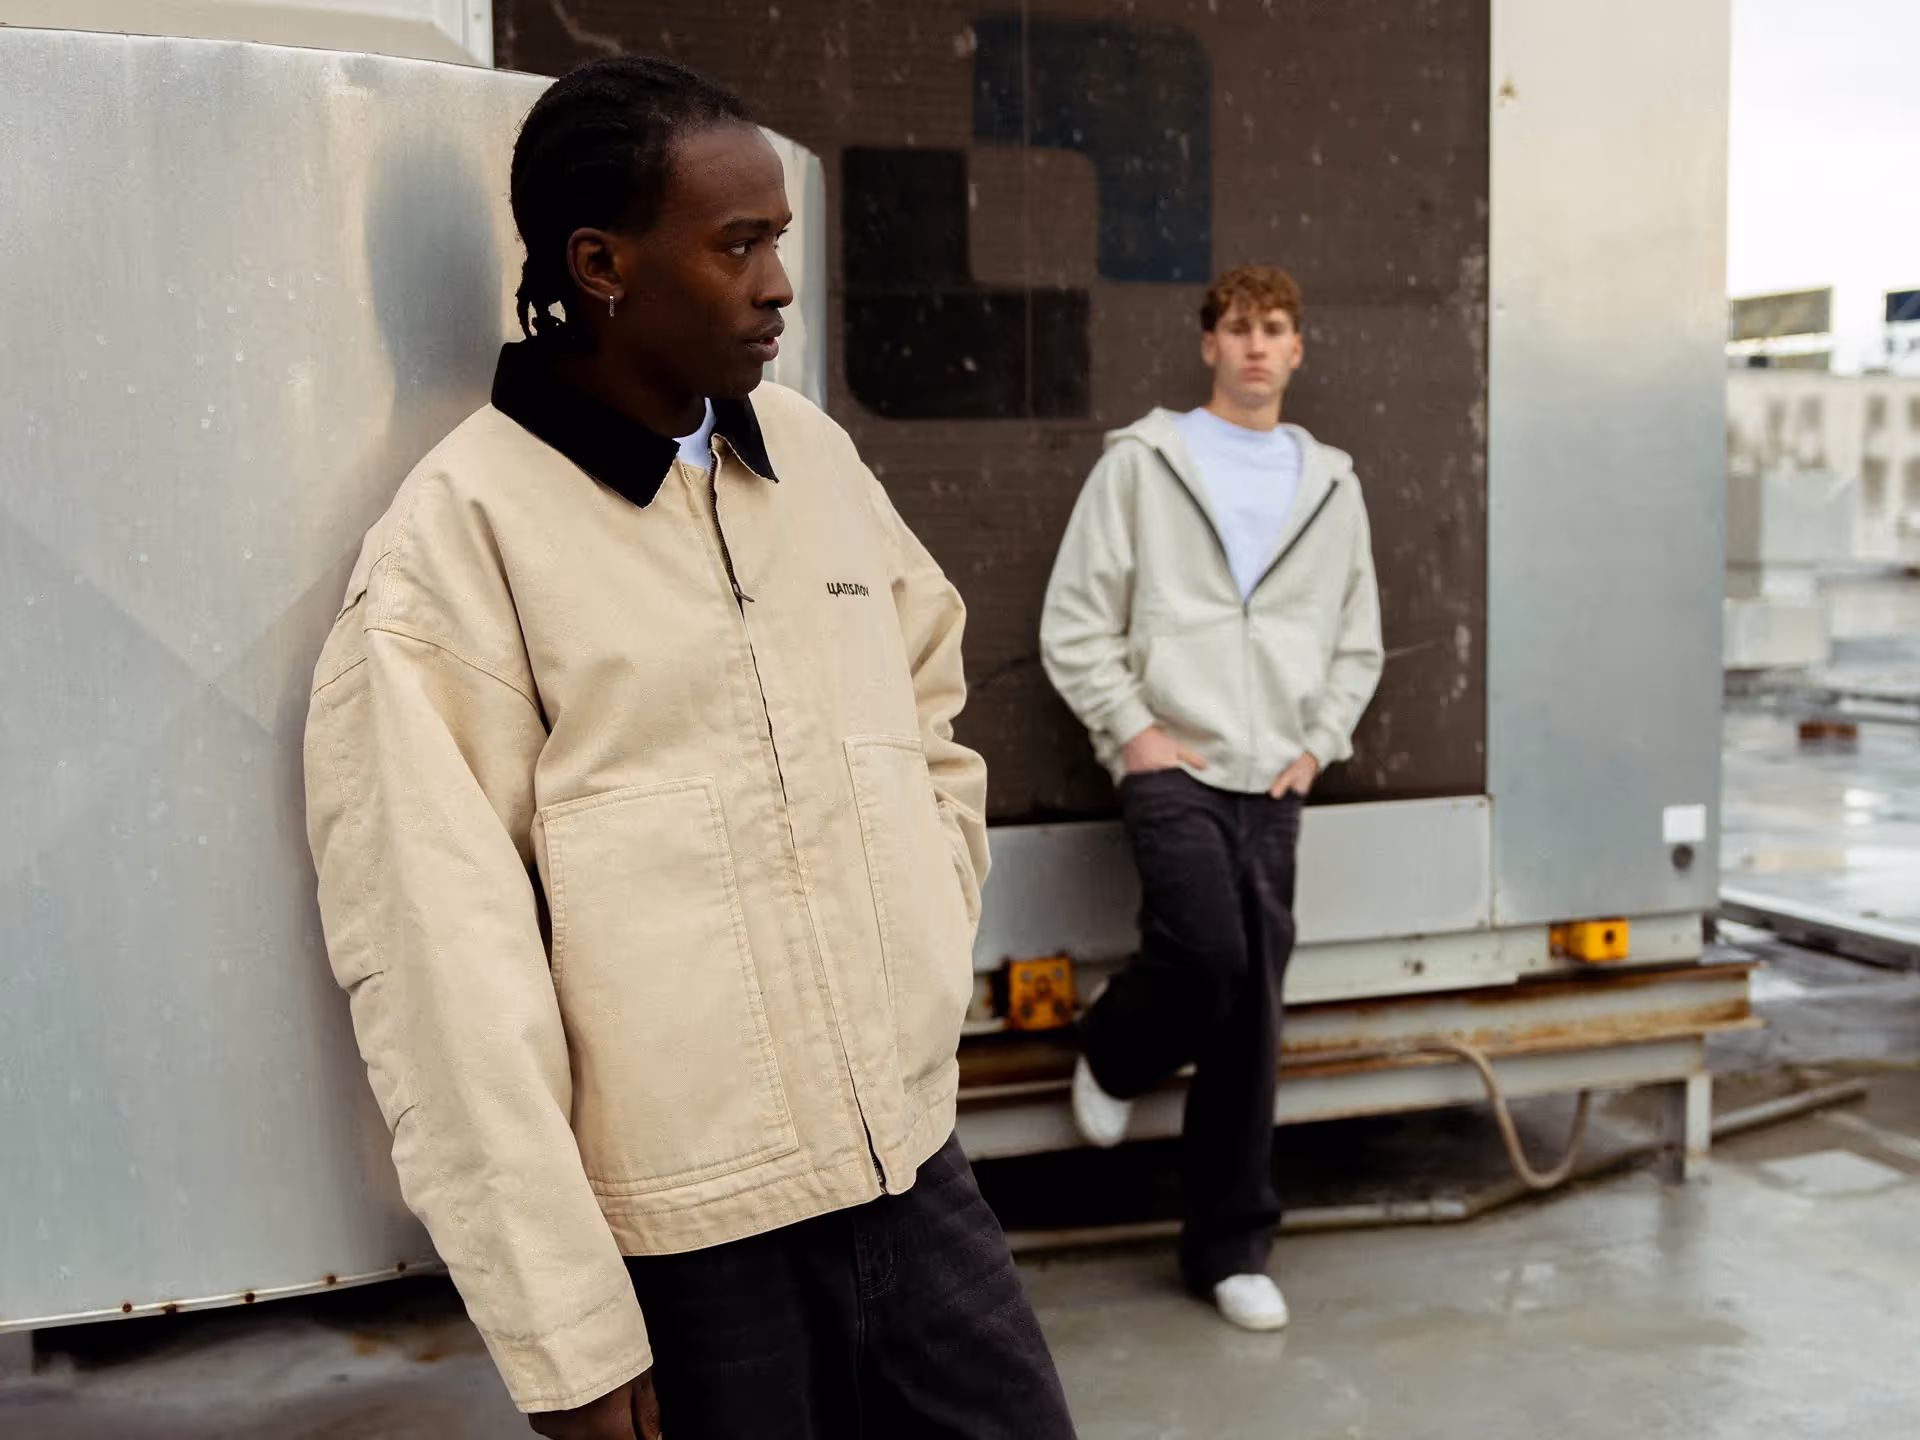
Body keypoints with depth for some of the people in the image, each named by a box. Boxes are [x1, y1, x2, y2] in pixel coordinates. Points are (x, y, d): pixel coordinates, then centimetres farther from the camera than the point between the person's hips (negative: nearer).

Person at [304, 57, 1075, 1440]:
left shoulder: (812, 452, 5)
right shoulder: (459, 543, -12)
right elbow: (440, 963, -14)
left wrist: (932, 953, 11)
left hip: (919, 1170, 5)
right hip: (691, 1243, -5)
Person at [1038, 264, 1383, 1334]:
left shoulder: (1331, 484, 14)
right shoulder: (1142, 462, 3)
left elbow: (1359, 642, 18)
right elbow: (1075, 623, 0)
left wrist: (1319, 743, 5)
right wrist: (1133, 729, -9)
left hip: (1272, 780, 4)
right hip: (1172, 766, -3)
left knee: (1254, 1016, 3)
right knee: (1207, 956, -22)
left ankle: (1233, 1250, 14)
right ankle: (1116, 1055, 14)